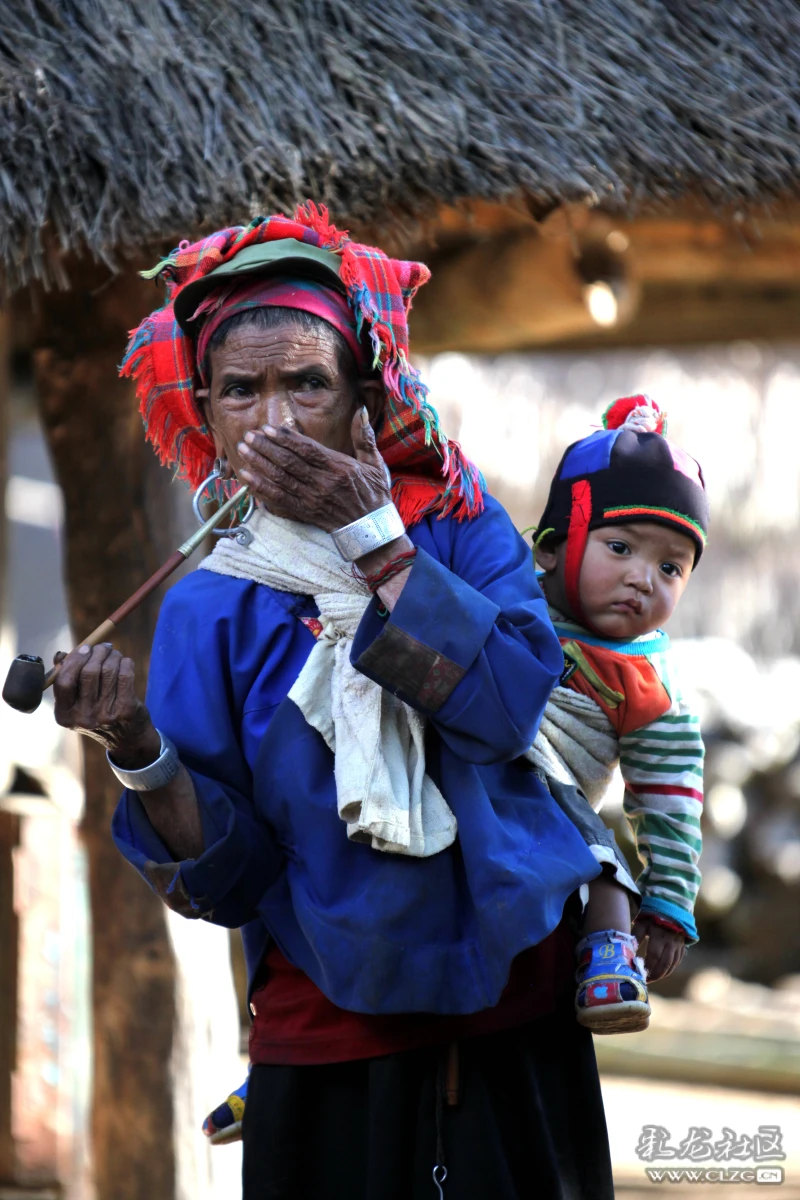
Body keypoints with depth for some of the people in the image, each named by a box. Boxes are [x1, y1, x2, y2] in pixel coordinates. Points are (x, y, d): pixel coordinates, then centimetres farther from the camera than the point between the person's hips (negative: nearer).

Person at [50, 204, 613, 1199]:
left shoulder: (456, 519, 0)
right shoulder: (208, 609, -1)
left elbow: (512, 701, -19)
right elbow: (226, 879, -8)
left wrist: (371, 538, -18)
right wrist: (139, 751, -25)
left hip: (516, 1004, 1)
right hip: (335, 1041, -1)